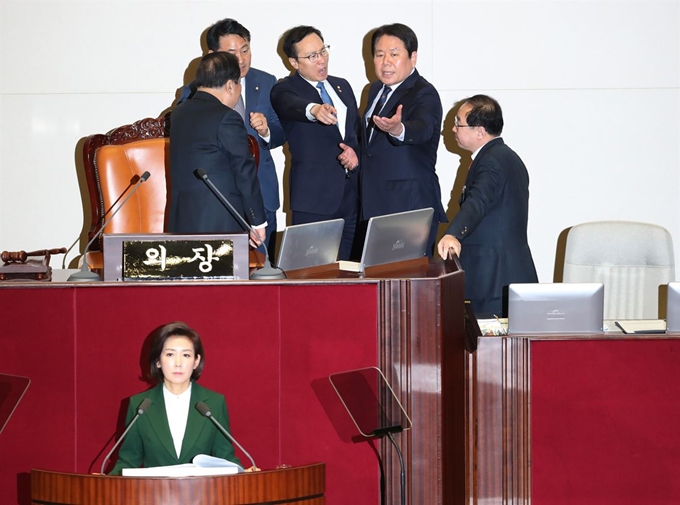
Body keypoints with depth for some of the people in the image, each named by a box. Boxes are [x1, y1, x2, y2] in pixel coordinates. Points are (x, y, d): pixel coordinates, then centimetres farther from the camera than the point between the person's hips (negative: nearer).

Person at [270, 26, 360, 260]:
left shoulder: (342, 86, 15)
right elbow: (291, 105, -27)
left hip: (351, 193, 5)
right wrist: (315, 109, -50)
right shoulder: (285, 89, -3)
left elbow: (358, 131, 22)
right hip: (314, 195, -5)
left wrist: (355, 150, -1)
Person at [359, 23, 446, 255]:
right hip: (374, 206, 8)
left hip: (411, 207, -8)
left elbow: (422, 129, -34)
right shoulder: (376, 90, 13)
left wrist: (397, 129, -54)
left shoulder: (425, 95, -12)